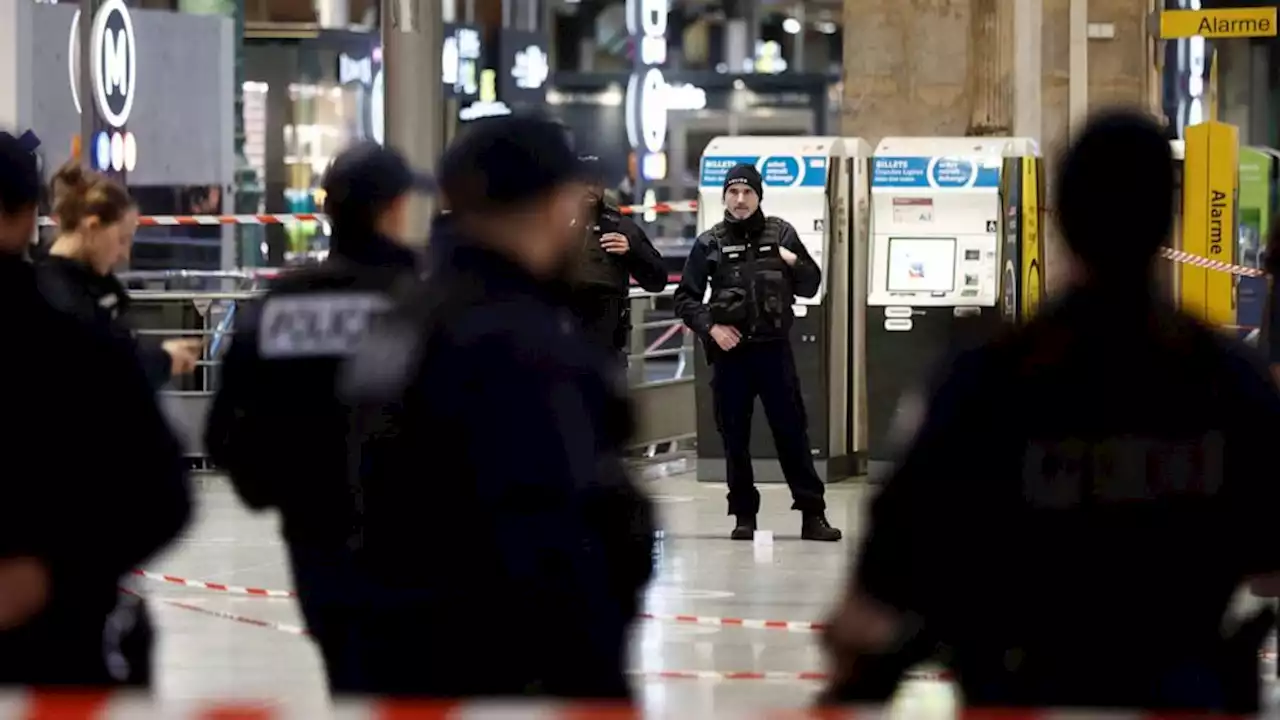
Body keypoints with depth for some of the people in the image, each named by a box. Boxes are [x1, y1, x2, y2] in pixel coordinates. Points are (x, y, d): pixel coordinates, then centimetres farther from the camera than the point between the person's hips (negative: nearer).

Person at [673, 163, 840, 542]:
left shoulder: (781, 234, 6)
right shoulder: (709, 244, 4)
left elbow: (811, 286, 10)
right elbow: (685, 298, 6)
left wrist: (794, 263, -8)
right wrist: (710, 327, -9)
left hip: (773, 347, 0)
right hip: (730, 351, 0)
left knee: (792, 431, -1)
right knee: (735, 437, 4)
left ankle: (812, 513, 1)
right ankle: (744, 515, 13)